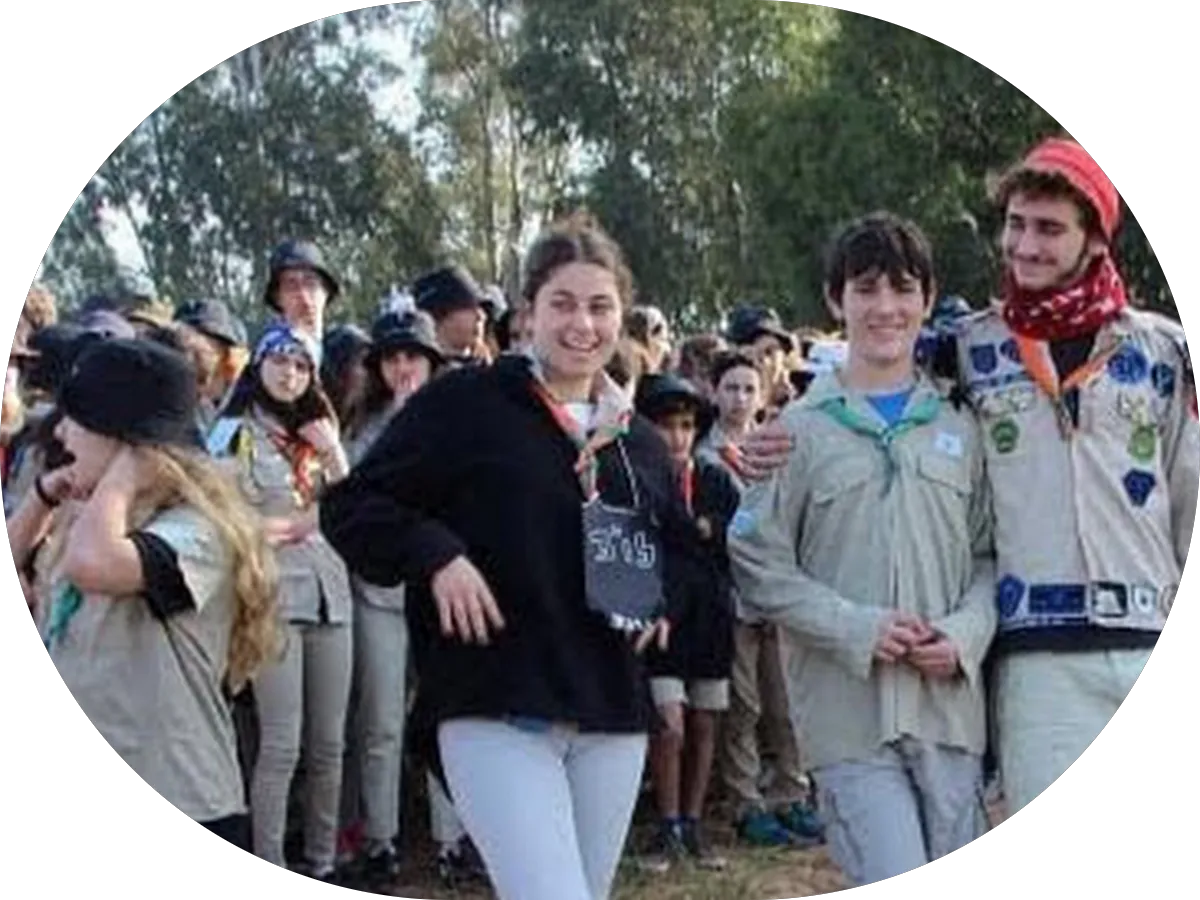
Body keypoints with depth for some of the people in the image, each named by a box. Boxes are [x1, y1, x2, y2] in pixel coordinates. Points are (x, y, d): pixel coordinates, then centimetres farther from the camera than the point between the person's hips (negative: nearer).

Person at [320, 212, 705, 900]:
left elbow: (686, 548, 29)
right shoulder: (467, 404, -3)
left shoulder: (641, 442, 14)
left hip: (613, 720, 6)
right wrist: (436, 555, -18)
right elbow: (352, 506, -2)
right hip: (497, 713, -6)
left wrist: (667, 599, 8)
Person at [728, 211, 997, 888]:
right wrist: (858, 629, -12)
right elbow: (758, 563, -1)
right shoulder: (801, 430, 1)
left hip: (951, 705, 4)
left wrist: (966, 634, -8)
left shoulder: (961, 428, 11)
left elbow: (993, 554, 11)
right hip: (851, 710, -3)